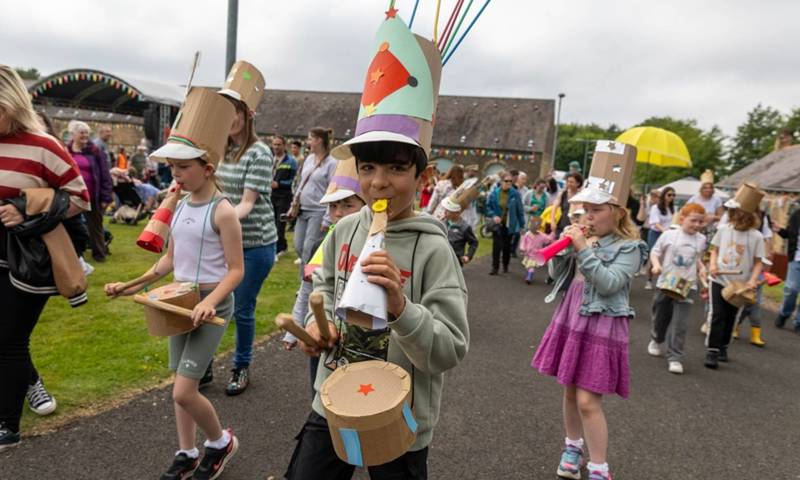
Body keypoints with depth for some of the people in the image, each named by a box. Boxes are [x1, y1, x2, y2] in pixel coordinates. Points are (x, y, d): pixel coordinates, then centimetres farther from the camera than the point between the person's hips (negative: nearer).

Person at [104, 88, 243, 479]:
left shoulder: (222, 211, -17)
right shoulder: (181, 206, 5)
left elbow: (236, 270, -17)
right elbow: (171, 258, 14)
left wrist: (210, 301, -30)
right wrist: (134, 286, 7)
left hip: (211, 306, -7)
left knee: (184, 392, -7)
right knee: (181, 387, 14)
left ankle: (221, 441, 20)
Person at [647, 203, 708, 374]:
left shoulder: (701, 239, 4)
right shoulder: (669, 235, -7)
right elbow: (655, 252, 0)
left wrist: (702, 268, 1)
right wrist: (656, 264, -17)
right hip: (665, 283, -1)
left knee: (679, 325, -6)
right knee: (660, 317, 16)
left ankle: (675, 358, 2)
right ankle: (656, 340, 45)